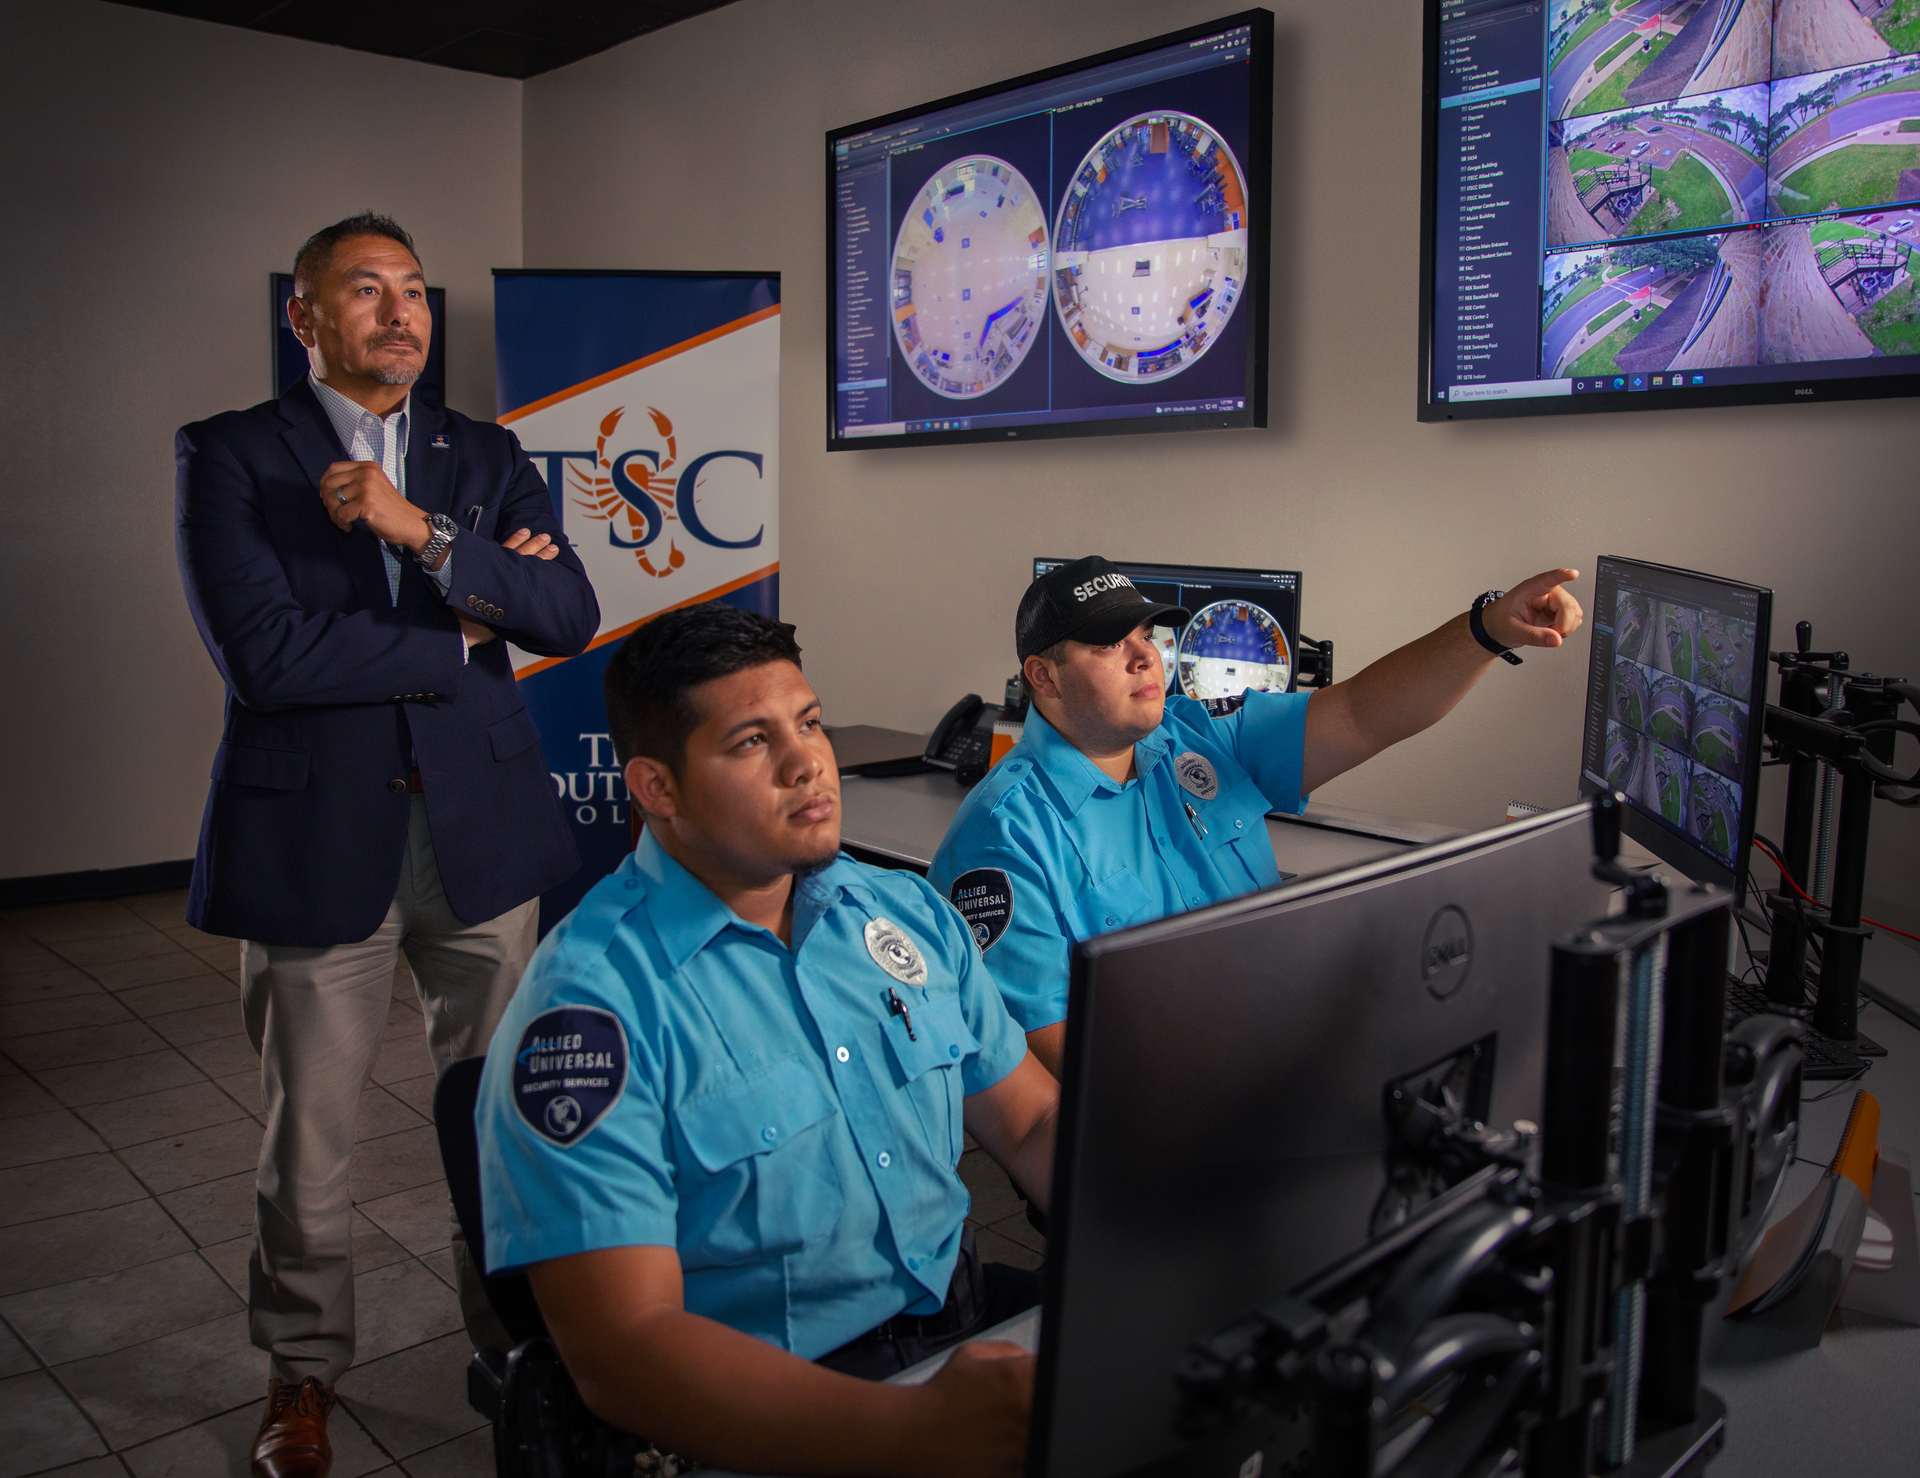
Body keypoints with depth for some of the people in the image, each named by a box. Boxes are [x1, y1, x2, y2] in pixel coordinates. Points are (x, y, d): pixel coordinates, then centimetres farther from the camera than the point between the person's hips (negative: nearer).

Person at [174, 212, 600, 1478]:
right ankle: (304, 1373, 33)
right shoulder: (228, 455, 0)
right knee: (309, 1133, 10)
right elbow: (263, 655, -14)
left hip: (482, 823, 3)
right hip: (315, 831, -2)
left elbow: (571, 618, -4)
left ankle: (518, 1332, 33)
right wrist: (464, 631, -8)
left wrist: (424, 533, -15)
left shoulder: (488, 458, 10)